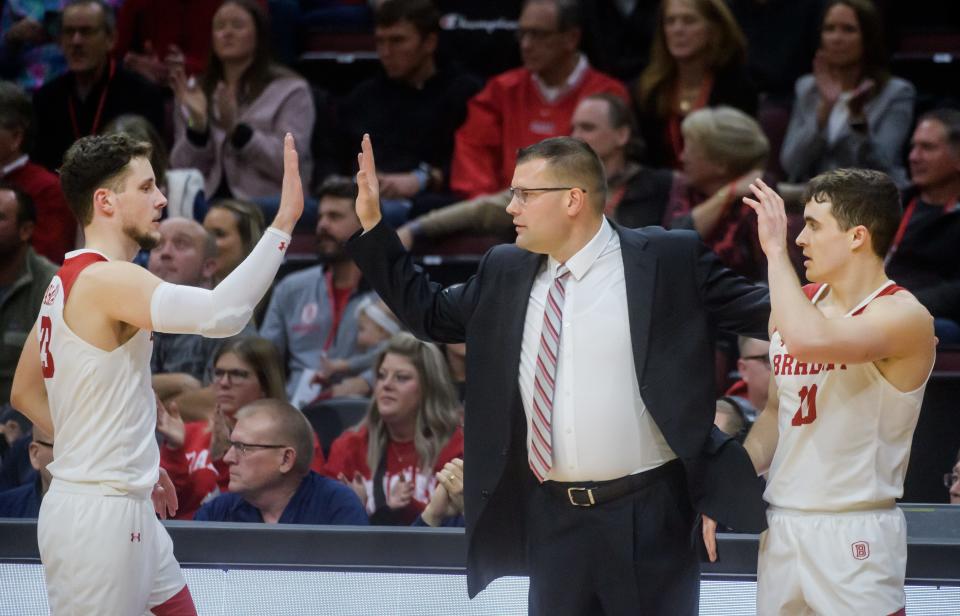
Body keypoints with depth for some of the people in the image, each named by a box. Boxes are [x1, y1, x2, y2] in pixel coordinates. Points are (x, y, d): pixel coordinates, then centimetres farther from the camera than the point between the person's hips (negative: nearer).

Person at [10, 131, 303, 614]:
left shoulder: (66, 283, 12)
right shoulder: (107, 279, -19)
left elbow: (25, 394, 21)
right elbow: (220, 314, -35)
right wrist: (284, 222, -31)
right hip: (97, 516, -10)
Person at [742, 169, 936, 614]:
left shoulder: (904, 317, -13)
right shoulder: (800, 302, 11)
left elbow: (808, 339, -32)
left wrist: (776, 249, -21)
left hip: (855, 537, -7)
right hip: (781, 527, 7)